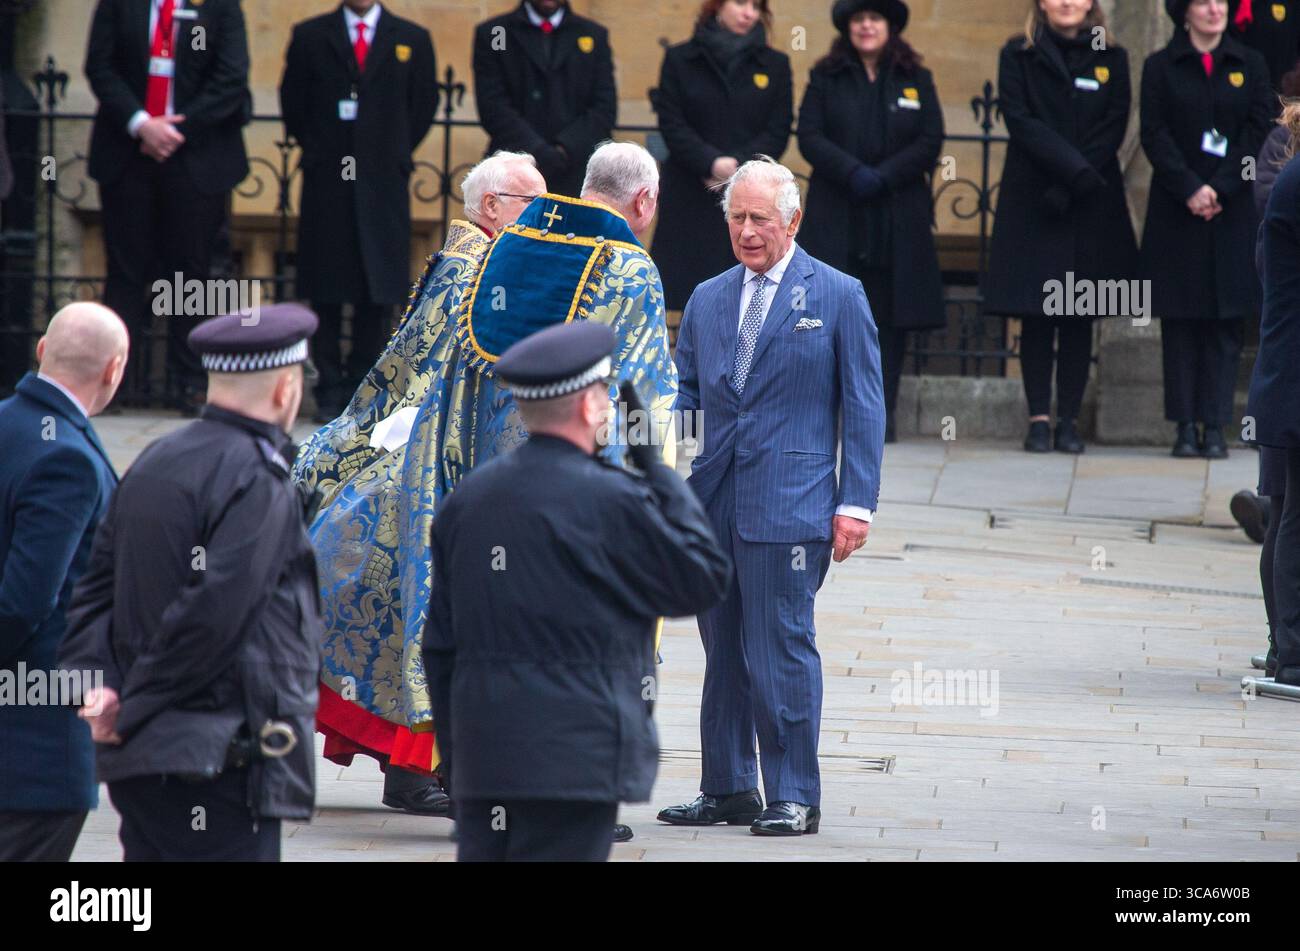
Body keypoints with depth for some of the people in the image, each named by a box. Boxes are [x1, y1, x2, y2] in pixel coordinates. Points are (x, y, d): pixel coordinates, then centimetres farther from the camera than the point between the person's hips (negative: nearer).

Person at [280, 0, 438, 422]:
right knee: (326, 290, 0)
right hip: (326, 181, 0)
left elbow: (424, 104, 12)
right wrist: (317, 149, 9)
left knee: (379, 291, 0)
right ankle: (330, 390, 5)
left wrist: (394, 153, 8)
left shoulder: (412, 39, 7)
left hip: (384, 182, 0)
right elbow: (293, 102, 11)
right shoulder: (310, 37, 6)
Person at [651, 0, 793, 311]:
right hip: (691, 201, -1)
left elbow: (779, 132, 2)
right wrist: (714, 163, -16)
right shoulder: (680, 60, 5)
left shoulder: (775, 65, 8)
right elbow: (671, 125, -2)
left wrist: (739, 166, -13)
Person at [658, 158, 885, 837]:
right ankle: (728, 789, 16)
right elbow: (684, 393, 19)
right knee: (723, 650, 9)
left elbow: (863, 406, 0)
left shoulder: (838, 297, 2)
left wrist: (856, 502, -7)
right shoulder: (707, 300, 16)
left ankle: (794, 797, 0)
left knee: (782, 649, -6)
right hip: (713, 502, 5)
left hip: (789, 504, -5)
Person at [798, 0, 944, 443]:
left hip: (898, 217, 1)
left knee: (890, 315, -1)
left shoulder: (917, 81, 10)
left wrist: (883, 177, -11)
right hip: (836, 217, -1)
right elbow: (810, 137, -1)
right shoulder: (825, 79, 9)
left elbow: (930, 142, 2)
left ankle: (882, 412, 2)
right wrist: (852, 173, -16)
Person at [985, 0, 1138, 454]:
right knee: (1036, 316, -2)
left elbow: (1114, 128, 0)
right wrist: (1074, 168, -18)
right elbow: (1020, 122, -6)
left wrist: (1067, 188, -12)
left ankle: (1069, 420, 5)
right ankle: (1039, 419, 0)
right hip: (1032, 204, -1)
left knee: (1080, 319, 2)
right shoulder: (1018, 55, 4)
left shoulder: (1111, 59, 8)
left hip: (1092, 207, 1)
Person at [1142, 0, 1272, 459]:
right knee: (1181, 319, -1)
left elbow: (1258, 133, 0)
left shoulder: (1250, 66, 8)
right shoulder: (1160, 68, 5)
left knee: (1226, 323, -2)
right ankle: (1185, 425, 2)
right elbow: (1154, 134, -3)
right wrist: (1190, 190, -15)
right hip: (1176, 211, -1)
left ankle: (1215, 426, 0)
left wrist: (1221, 188, -12)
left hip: (1233, 211, 1)